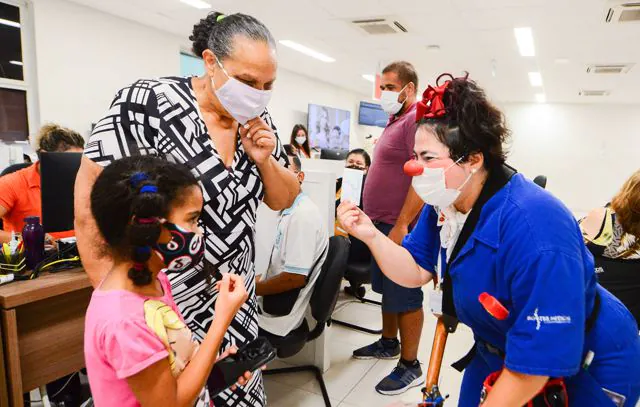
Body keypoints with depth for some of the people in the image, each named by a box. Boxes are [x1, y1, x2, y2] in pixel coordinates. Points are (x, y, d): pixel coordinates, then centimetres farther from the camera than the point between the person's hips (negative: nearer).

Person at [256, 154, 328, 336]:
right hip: (276, 302, 8)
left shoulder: (303, 214, -22)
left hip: (279, 314, -8)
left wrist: (251, 289, -13)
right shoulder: (288, 210, 8)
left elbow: (296, 278, -24)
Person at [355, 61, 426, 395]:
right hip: (383, 223, 10)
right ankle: (389, 343, 38)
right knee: (386, 289, 20)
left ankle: (410, 366, 16)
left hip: (400, 226, -10)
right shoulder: (396, 120, 16)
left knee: (404, 295, 1)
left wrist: (401, 226, -26)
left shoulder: (417, 119, -15)